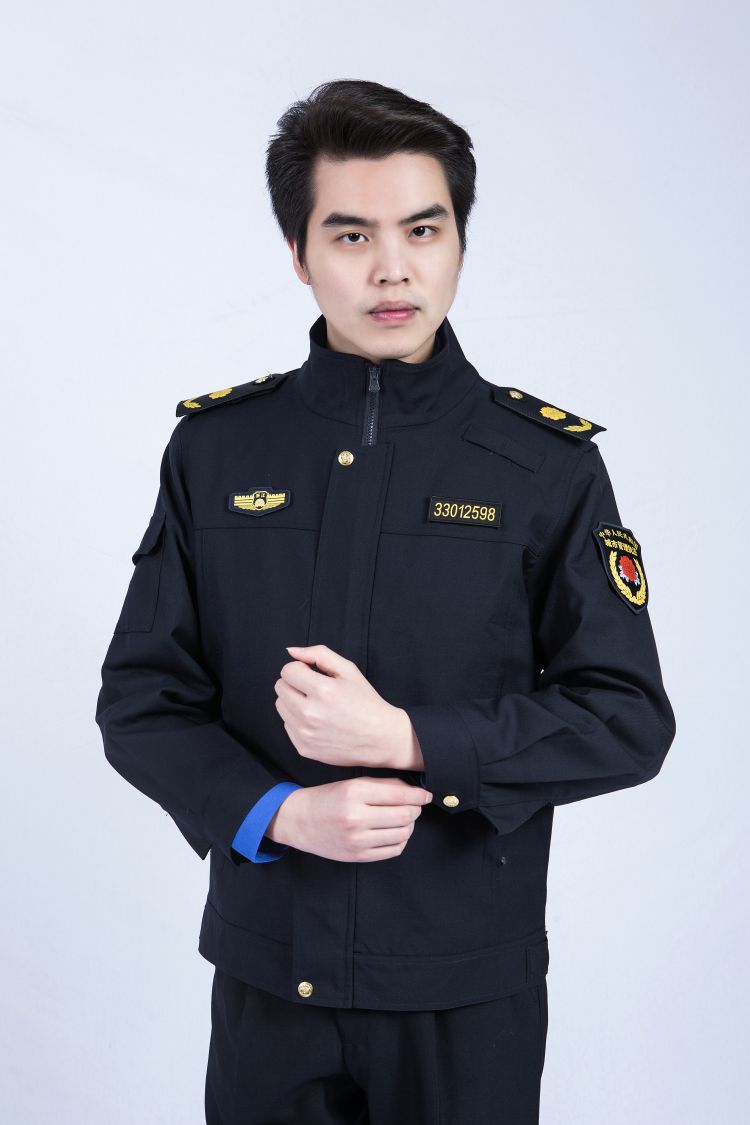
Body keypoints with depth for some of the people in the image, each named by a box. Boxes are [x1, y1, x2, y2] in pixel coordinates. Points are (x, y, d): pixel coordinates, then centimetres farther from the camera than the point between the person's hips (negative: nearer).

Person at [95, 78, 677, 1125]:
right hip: (267, 969, 2)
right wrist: (277, 813, -15)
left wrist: (409, 738, -18)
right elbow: (140, 700, 2)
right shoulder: (215, 447, 0)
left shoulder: (549, 462, -5)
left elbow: (629, 719, -7)